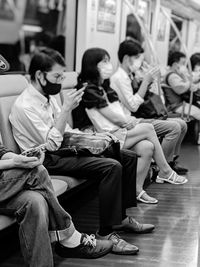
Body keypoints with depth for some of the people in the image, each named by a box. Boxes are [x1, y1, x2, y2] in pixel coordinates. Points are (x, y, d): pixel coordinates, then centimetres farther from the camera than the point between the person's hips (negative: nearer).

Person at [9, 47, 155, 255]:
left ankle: (121, 217, 16)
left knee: (128, 157, 4)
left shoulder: (48, 96, 9)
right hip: (48, 160, -9)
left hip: (64, 147, 9)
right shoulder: (25, 106, -19)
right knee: (111, 167, -26)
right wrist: (66, 108, -22)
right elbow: (52, 143, -23)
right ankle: (105, 233, -18)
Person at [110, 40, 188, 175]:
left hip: (142, 116, 10)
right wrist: (146, 81, -18)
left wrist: (149, 80, 5)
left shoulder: (131, 75, 14)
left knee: (181, 124, 4)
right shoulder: (119, 77, -15)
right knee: (174, 127, -21)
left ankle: (171, 162, 11)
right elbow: (133, 106, -22)